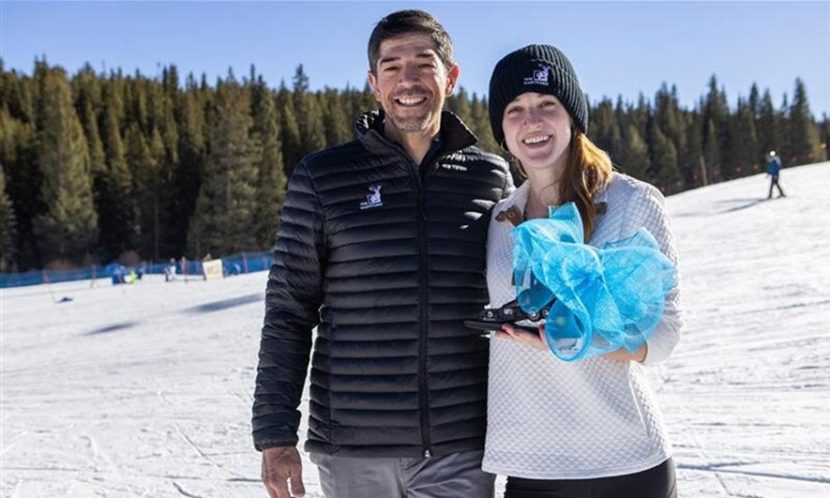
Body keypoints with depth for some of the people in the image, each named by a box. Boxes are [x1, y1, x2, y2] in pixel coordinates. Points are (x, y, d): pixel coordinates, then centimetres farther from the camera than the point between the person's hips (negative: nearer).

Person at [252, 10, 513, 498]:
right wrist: (275, 433, -4)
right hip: (354, 451, -1)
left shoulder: (491, 177, 4)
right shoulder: (321, 178, -1)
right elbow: (289, 314, 1)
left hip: (462, 448, 1)